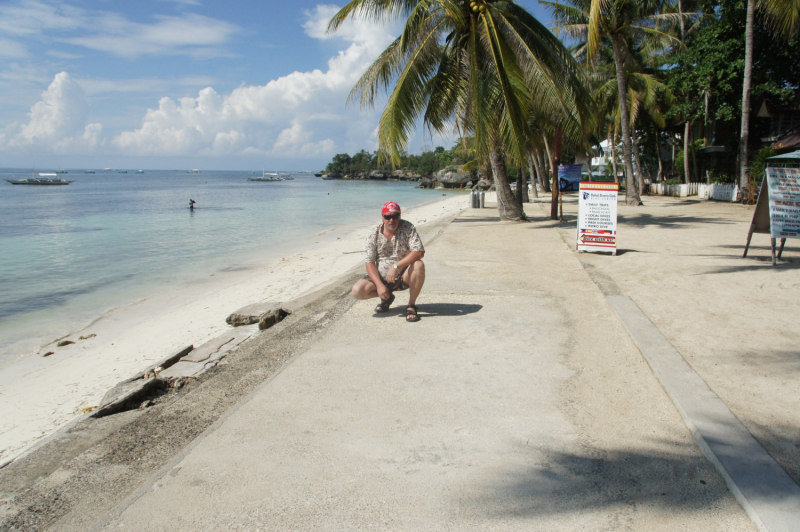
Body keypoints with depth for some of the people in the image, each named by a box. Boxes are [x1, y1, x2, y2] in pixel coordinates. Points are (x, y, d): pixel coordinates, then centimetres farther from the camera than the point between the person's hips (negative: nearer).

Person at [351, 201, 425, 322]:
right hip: (381, 277, 2)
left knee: (419, 265, -33)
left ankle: (411, 305, -15)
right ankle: (387, 297, 10)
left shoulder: (408, 228, -10)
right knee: (357, 291, -21)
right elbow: (369, 263, -6)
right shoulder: (374, 234, -5)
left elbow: (419, 252, -21)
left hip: (404, 276, -2)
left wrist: (396, 266, -31)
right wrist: (379, 285, -21)